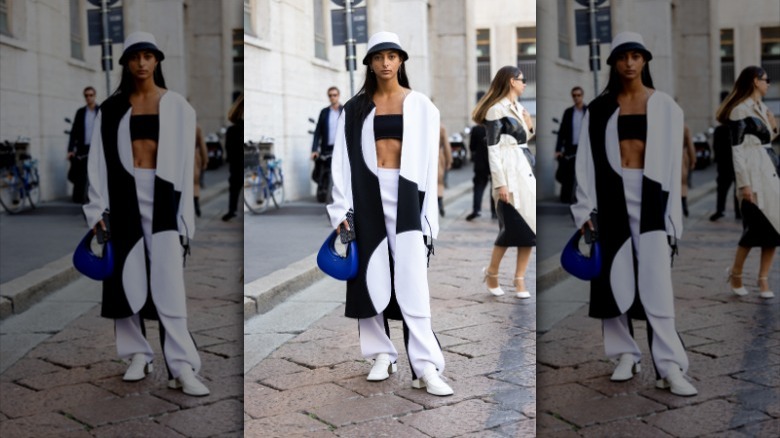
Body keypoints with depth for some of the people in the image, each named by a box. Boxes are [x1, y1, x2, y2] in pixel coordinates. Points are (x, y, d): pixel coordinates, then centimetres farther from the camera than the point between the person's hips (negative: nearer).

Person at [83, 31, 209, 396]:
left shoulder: (177, 107, 6)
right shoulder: (111, 109, 9)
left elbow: (185, 164, 4)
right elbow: (99, 160, 6)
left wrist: (184, 218, -2)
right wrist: (96, 209, -4)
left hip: (162, 199, -2)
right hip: (124, 198, 2)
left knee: (169, 282, -10)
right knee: (128, 278, 2)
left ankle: (182, 367, -12)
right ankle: (138, 355, 16)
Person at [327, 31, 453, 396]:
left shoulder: (420, 106, 8)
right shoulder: (355, 108, 10)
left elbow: (429, 161, 4)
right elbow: (343, 159, 5)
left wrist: (427, 211, -3)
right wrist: (341, 208, -5)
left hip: (405, 195, -2)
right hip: (368, 195, 2)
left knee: (412, 279, -9)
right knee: (372, 275, 2)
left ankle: (425, 367, -12)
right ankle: (382, 355, 14)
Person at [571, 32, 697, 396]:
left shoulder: (665, 107, 7)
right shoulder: (599, 109, 9)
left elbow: (673, 163, 4)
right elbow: (586, 160, 4)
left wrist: (672, 218, -2)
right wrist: (584, 209, -4)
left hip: (649, 198, -1)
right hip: (612, 197, 2)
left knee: (656, 282, -10)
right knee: (615, 278, 2)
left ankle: (670, 367, -11)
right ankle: (626, 355, 15)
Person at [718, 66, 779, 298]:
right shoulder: (741, 110, -11)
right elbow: (737, 149, -15)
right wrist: (744, 184, -19)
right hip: (754, 174, -8)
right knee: (756, 226, -6)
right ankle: (735, 273, 14)